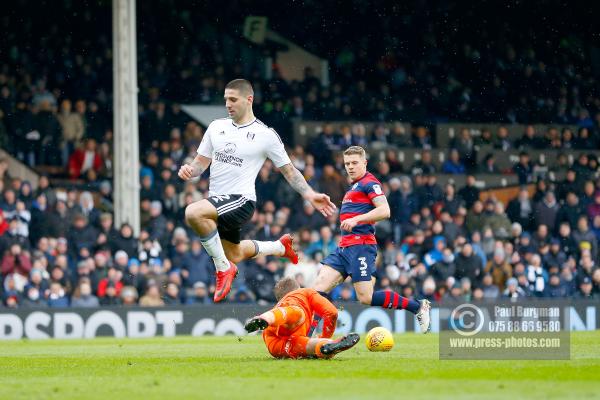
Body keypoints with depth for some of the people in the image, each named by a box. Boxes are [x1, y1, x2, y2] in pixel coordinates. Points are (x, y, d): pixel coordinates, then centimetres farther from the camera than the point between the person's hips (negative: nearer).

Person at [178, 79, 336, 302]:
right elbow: (202, 162, 14)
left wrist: (310, 195, -6)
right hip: (217, 201, 7)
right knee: (234, 255, 22)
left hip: (241, 200, -7)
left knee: (193, 213, -33)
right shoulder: (216, 127, 9)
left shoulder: (266, 135, -5)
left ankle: (223, 268, -16)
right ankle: (280, 247, 48)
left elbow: (288, 170, 4)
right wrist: (190, 170, -9)